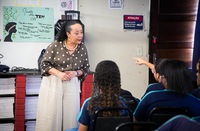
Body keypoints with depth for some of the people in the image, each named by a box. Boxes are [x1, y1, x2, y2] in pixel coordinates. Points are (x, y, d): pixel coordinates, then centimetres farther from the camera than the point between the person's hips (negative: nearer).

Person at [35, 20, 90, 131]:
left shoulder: (83, 48, 2)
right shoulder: (55, 45, -8)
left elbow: (86, 68, 9)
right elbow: (45, 64, -5)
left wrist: (75, 73, -10)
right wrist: (59, 73, -17)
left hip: (72, 85, 3)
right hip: (53, 83, -3)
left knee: (70, 114, 3)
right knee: (50, 114, -1)